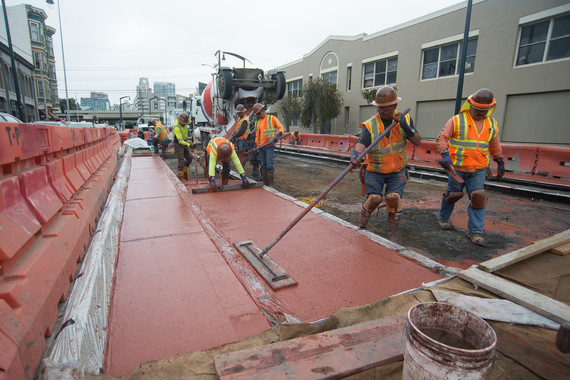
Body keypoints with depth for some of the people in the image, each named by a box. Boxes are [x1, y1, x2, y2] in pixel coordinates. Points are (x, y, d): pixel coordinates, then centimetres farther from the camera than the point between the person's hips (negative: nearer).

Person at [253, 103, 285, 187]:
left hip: (269, 146, -6)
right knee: (263, 166, 8)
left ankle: (270, 185, -3)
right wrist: (256, 145, 17)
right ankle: (265, 184, 16)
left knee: (269, 165, -9)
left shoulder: (272, 118, -1)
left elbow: (281, 128, -8)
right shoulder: (257, 122, 16)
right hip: (261, 147, 6)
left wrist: (277, 136, -25)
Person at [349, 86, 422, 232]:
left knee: (394, 196, -13)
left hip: (397, 170, 2)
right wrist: (355, 155, -49)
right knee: (374, 197, -10)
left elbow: (417, 142, -6)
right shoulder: (370, 125, -12)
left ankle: (394, 219, 14)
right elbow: (361, 144, -27)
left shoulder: (405, 119, -2)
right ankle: (364, 214, 20)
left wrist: (406, 127, -22)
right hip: (375, 170, -1)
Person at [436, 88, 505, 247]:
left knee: (478, 197, -3)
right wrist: (445, 154, -26)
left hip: (478, 170, 3)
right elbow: (442, 138, -11)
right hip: (457, 168, -3)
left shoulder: (492, 124, 9)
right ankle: (443, 218, 33)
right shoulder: (457, 120, -6)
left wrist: (500, 162, 21)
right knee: (452, 194, 9)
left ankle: (475, 231, 3)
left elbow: (495, 145, 21)